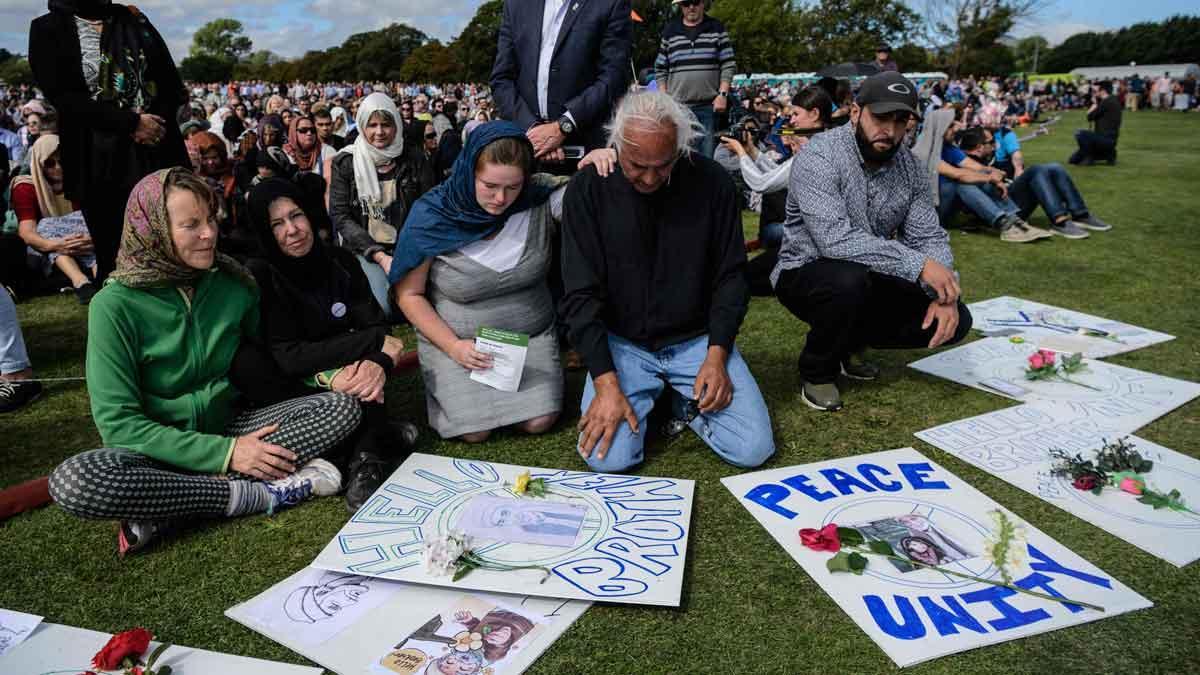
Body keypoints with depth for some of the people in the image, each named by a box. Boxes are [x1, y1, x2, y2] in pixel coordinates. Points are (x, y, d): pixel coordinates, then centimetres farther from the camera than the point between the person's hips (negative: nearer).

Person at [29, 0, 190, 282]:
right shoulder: (48, 29, 4)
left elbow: (171, 83, 10)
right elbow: (63, 98, -7)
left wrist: (156, 122, -9)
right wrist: (131, 122, -16)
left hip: (158, 153, 3)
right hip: (100, 163, -2)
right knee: (114, 258, 2)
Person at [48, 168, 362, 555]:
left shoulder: (233, 283, -3)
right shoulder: (115, 305, -14)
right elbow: (118, 421, -16)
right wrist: (225, 453, -25)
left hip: (228, 428, 4)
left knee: (343, 406, -17)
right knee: (72, 481, -35)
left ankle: (164, 511, -23)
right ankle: (253, 494, -22)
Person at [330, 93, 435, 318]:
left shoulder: (415, 162, 6)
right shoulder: (345, 163, 4)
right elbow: (340, 217, 0)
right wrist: (379, 255, -12)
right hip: (365, 250, -1)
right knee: (381, 305, -27)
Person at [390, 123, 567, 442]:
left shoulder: (540, 198, -12)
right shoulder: (430, 216, -15)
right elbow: (409, 295, -7)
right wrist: (453, 346, -17)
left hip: (530, 335, 2)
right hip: (456, 339, -1)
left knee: (539, 422, -15)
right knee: (474, 431, -16)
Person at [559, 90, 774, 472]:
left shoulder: (712, 182, -7)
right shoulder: (588, 190, -10)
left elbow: (729, 276, 0)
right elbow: (581, 294, -12)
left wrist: (716, 355, -12)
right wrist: (606, 382, -20)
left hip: (697, 339, 1)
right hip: (621, 343, -1)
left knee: (753, 450, -12)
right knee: (607, 458, -19)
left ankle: (684, 401, 17)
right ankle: (648, 396, 12)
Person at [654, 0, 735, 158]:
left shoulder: (717, 29, 6)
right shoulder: (670, 30, 8)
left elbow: (728, 65, 3)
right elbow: (660, 69, 10)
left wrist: (723, 94, -8)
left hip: (709, 106, -1)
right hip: (678, 107, 1)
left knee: (708, 156, 2)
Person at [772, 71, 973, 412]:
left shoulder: (912, 168, -1)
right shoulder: (819, 157, -22)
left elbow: (929, 237, -2)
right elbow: (835, 240, -33)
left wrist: (945, 296, -21)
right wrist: (917, 264, -34)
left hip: (871, 281, 6)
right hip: (805, 273, -6)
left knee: (956, 321, -7)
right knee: (849, 278, -39)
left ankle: (849, 341, 16)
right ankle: (817, 371, -8)